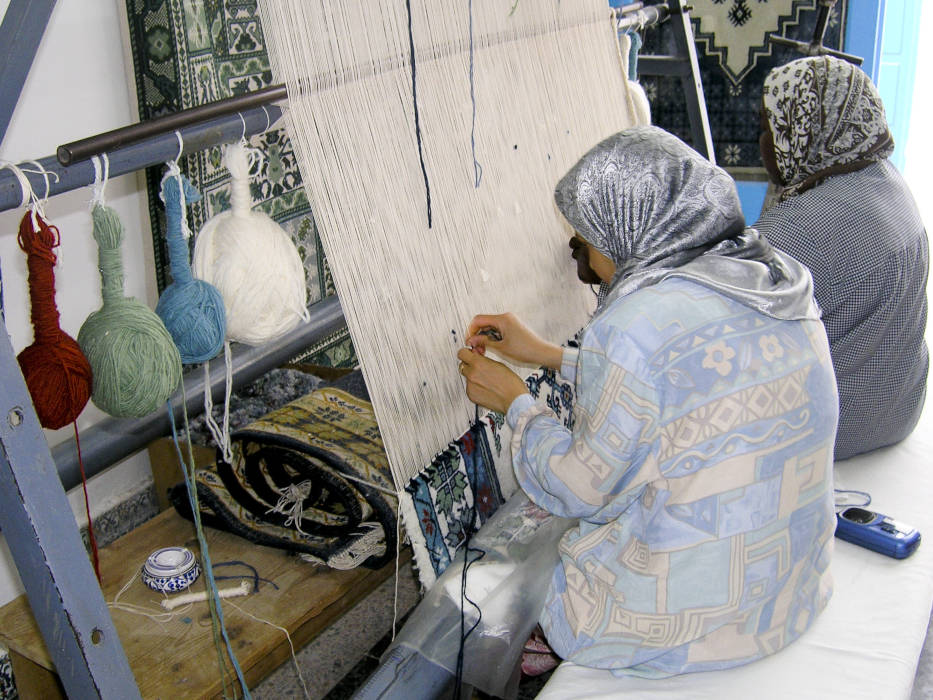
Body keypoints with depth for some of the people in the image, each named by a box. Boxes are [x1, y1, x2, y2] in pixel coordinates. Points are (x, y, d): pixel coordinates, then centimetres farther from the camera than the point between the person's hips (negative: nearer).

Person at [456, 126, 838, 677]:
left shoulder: (635, 322, -25)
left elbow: (581, 489, -14)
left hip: (679, 626, -7)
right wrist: (547, 354, 18)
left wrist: (515, 402, 3)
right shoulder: (782, 283, -1)